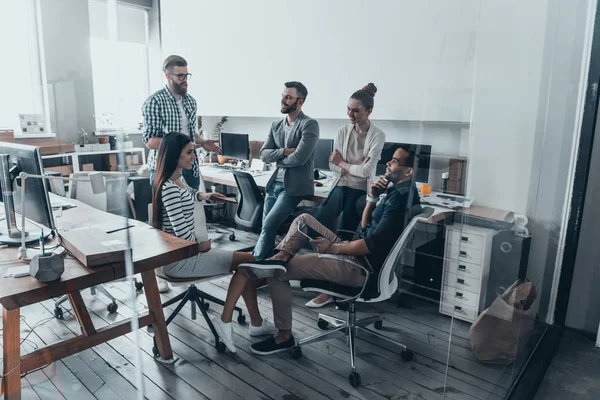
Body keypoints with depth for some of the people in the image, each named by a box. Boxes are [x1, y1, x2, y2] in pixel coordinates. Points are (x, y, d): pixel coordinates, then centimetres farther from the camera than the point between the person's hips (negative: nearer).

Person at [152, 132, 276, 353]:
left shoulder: (178, 179, 8)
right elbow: (182, 232, -29)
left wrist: (203, 196, 15)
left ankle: (256, 323, 15)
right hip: (180, 259, -10)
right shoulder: (169, 188, -23)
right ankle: (225, 320, 2)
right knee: (249, 261, -7)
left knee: (247, 264, 6)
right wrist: (200, 244, -10)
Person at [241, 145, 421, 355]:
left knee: (278, 273, -7)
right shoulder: (399, 191, 11)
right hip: (358, 255, 10)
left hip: (362, 268, -10)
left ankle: (284, 336, 6)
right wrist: (372, 198, 0)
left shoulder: (401, 198, -21)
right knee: (304, 220, 10)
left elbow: (372, 244, -26)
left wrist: (333, 248, -15)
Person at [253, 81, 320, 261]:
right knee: (266, 228, 10)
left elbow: (298, 158, -20)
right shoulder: (276, 125, 12)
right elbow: (263, 154, 4)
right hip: (274, 183, 7)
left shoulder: (310, 125, -10)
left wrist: (276, 159, -3)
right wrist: (284, 152, -14)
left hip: (294, 186, -7)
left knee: (268, 226, -13)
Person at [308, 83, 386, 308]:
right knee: (319, 224, -16)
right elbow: (332, 165, 4)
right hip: (341, 186, 4)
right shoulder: (343, 131, 7)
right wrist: (356, 167, -9)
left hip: (360, 191, -4)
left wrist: (343, 163, -2)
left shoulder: (377, 136, -6)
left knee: (344, 239, -5)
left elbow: (367, 171, -14)